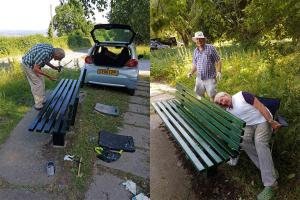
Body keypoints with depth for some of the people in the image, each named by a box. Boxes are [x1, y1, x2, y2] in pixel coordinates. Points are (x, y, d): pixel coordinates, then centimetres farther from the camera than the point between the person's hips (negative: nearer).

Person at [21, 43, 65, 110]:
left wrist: (54, 67, 4)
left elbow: (45, 60, 13)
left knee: (41, 81, 15)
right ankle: (38, 105, 6)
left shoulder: (51, 49, -4)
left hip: (33, 63, 9)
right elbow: (35, 69, -28)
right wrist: (48, 76, -24)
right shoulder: (45, 53, -33)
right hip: (28, 64, -9)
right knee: (37, 84, -4)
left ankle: (42, 100, 27)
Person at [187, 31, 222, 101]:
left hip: (210, 78, -5)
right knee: (199, 96, 14)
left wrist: (218, 71, -19)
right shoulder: (195, 51, 9)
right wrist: (191, 72, -2)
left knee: (212, 96, 0)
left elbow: (218, 61, -4)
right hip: (199, 78, 5)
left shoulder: (210, 48, -6)